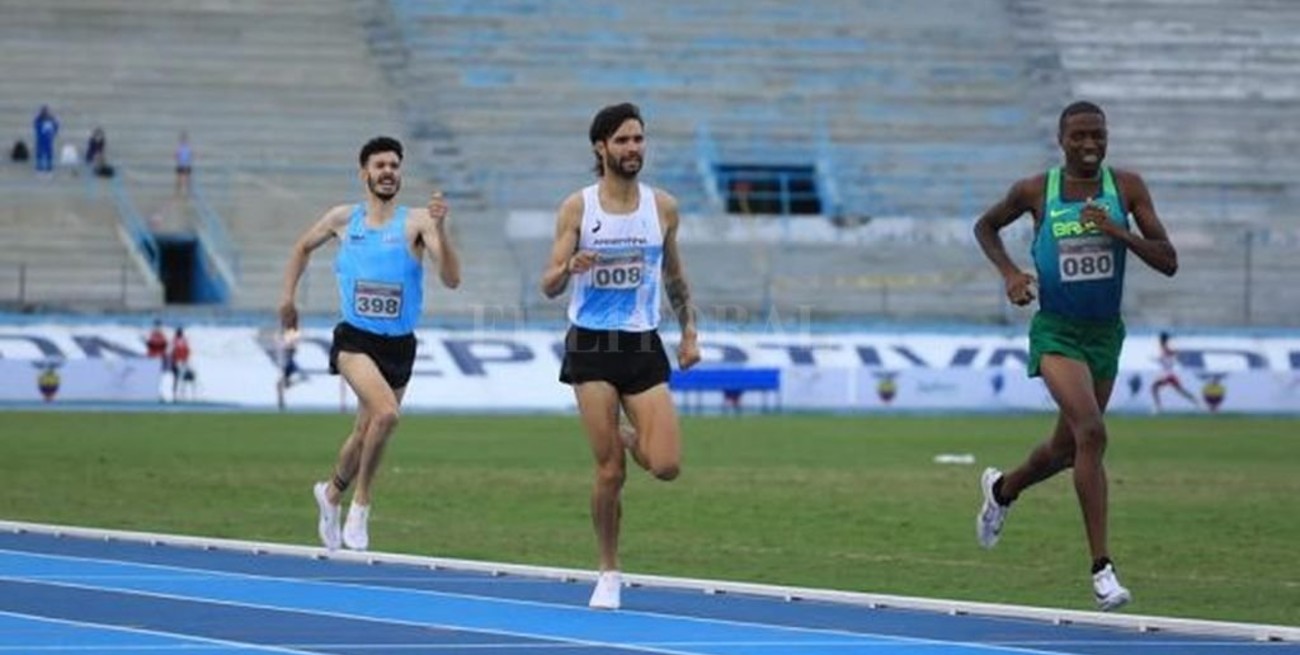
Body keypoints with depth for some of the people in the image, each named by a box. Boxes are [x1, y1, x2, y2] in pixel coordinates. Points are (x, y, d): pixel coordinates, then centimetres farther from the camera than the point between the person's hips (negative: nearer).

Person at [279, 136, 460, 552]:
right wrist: (288, 296, 19)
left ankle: (331, 494, 45)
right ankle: (361, 504, -12)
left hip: (399, 344, 2)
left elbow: (451, 279, -14)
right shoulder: (343, 219, 3)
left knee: (366, 432, 15)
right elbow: (303, 247, 24)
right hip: (355, 339, -2)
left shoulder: (416, 222, -3)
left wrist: (440, 230, -26)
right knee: (386, 412, -28)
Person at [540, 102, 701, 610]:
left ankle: (630, 438, 24)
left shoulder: (662, 207, 6)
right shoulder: (577, 208, -1)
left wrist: (689, 331, 10)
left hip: (644, 345, 2)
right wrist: (569, 268, -25)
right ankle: (609, 573, 10)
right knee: (610, 473, -6)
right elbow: (549, 286, -3)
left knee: (666, 466, -11)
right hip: (592, 345, -2)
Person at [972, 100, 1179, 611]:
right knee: (1091, 432, -26)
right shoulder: (1035, 191, -6)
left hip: (1105, 335, 4)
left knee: (1065, 450, 19)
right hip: (1055, 333, -4)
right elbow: (985, 227, 13)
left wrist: (1116, 231, -21)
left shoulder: (1126, 187, -3)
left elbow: (1168, 262, -6)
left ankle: (1002, 489, 53)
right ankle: (1101, 567, -25)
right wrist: (1009, 273, -5)